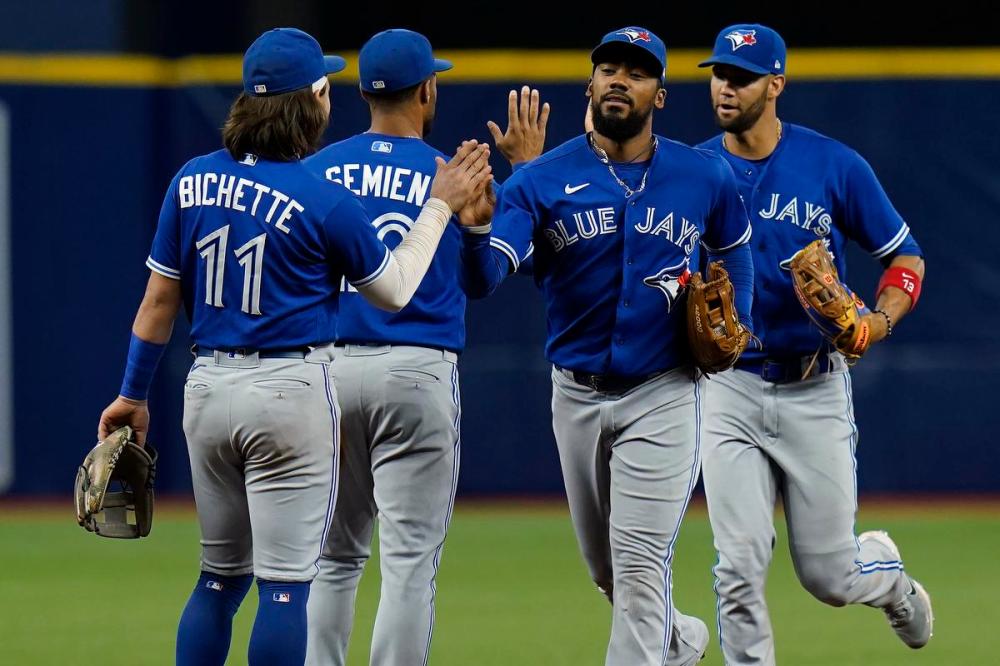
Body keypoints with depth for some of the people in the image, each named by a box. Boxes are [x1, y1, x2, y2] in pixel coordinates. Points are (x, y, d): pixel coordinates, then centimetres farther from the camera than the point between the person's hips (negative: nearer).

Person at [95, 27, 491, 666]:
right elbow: (394, 290, 2)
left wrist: (134, 394, 16)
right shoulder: (324, 200, -12)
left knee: (220, 577, 15)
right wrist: (441, 205, 10)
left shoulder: (193, 181, 3)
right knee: (285, 583, -3)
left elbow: (159, 299, 8)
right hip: (289, 394, -6)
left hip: (207, 390, 6)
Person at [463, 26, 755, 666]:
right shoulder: (542, 179, -6)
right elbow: (484, 275, -19)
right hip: (577, 393, 2)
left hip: (664, 394, -2)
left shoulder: (705, 177, -2)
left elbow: (735, 249, 19)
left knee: (640, 564, -13)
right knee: (607, 568, 16)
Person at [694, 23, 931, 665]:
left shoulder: (836, 166, -5)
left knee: (829, 577, 5)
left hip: (815, 389, -1)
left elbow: (905, 255, 2)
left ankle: (887, 573, 40)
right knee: (739, 568, -9)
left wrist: (880, 319, -18)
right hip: (730, 388, 1)